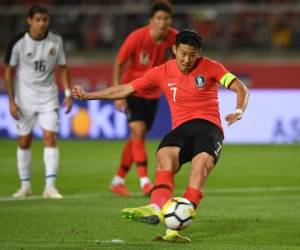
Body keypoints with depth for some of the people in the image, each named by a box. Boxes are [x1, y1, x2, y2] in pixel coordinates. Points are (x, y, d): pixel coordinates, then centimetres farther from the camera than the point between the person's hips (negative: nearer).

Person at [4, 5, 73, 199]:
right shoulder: (19, 42, -10)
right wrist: (11, 101, -7)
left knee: (50, 136, -12)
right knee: (24, 141, 5)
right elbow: (9, 71, -3)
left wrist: (68, 93, -1)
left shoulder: (56, 41, -4)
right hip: (24, 97, -1)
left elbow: (63, 67, 7)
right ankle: (25, 185, 18)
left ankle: (50, 186, -12)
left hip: (48, 96, 1)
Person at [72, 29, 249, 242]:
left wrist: (239, 110, -23)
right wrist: (88, 95, 11)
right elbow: (125, 89, 13)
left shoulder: (210, 68, 2)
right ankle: (157, 208, -55)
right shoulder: (163, 73, 8)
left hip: (209, 126, -3)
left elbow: (241, 90, -1)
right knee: (164, 154, -32)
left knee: (202, 162, -34)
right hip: (181, 128, 3)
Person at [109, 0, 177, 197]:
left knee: (137, 137, 10)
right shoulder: (137, 37, -23)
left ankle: (118, 181, 22)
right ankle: (145, 182, -17)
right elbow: (119, 63, -13)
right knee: (138, 131, -18)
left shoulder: (174, 38, -13)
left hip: (152, 93, 4)